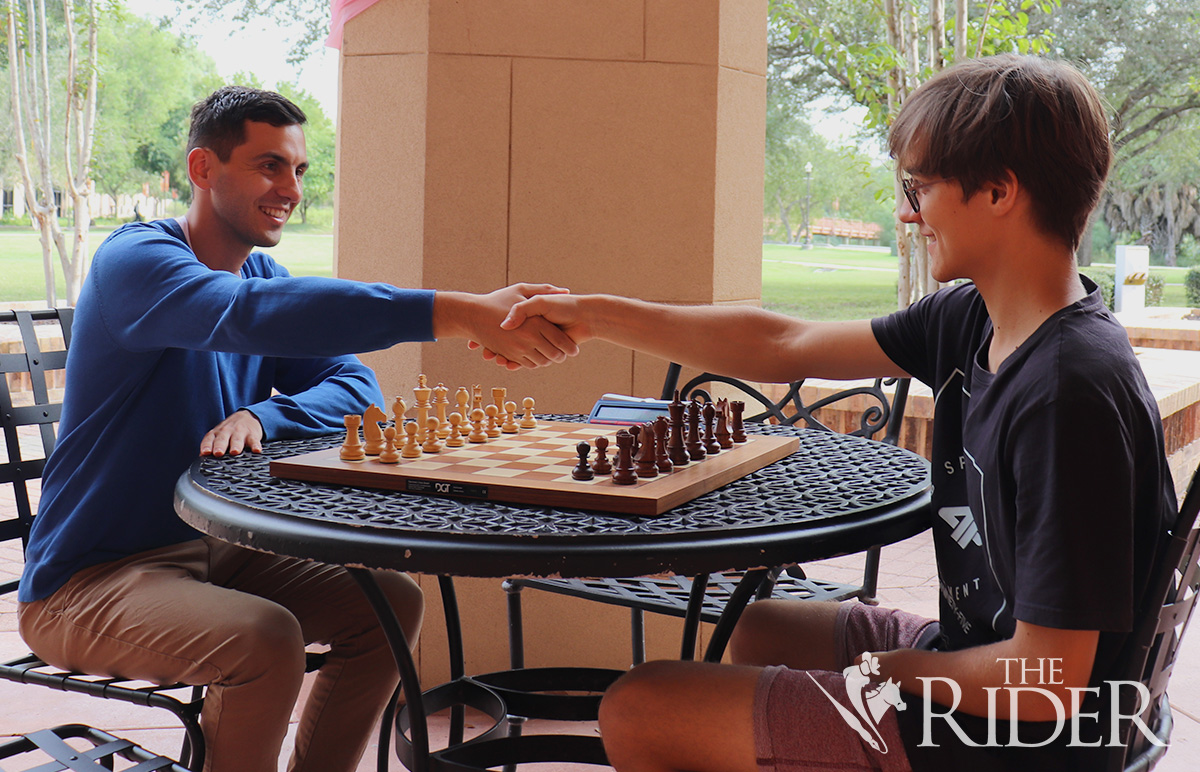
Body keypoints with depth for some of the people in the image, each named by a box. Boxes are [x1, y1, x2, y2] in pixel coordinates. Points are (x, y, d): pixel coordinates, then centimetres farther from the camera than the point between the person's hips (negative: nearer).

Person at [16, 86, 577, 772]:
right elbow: (254, 314, -39)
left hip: (211, 550, 8)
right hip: (87, 581, -8)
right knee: (267, 638, -30)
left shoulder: (263, 272, 8)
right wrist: (460, 314, -47)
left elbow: (357, 387, 0)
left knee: (392, 604, -1)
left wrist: (262, 416, -23)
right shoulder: (134, 260, -18)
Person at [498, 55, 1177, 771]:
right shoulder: (970, 321, -2)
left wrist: (889, 670, -11)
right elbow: (786, 346, 7)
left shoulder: (1070, 393, -30)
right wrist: (592, 315, 11)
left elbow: (1046, 681, -28)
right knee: (760, 629, 32)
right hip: (974, 654, 9)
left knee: (638, 711, -3)